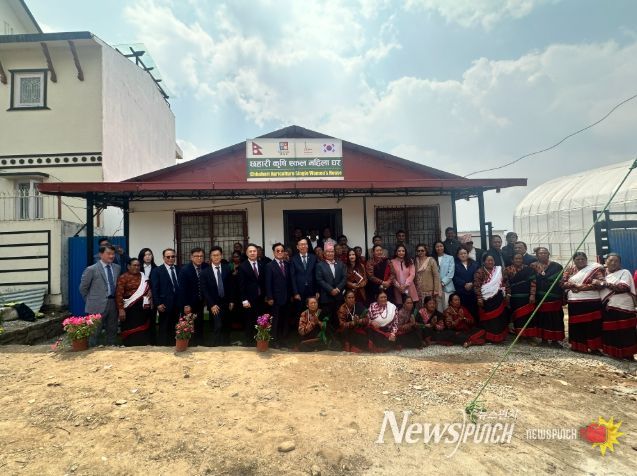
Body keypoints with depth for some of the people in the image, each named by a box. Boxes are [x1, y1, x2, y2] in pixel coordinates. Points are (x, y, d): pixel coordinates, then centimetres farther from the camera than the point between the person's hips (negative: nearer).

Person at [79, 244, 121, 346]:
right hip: (98, 306, -5)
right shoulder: (91, 269, -7)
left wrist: (115, 299, 9)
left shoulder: (117, 268, 7)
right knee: (94, 332, 3)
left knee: (112, 331, 14)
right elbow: (83, 288, 0)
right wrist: (91, 301, 3)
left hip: (113, 304, 5)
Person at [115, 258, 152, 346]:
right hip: (130, 309, -5)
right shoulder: (123, 277, -5)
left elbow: (148, 290, 21)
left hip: (143, 309, 5)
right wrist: (121, 309, -16)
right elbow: (119, 294, -10)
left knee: (142, 332, 9)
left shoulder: (143, 276, 11)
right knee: (130, 331, 2)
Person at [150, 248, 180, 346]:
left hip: (178, 304, 4)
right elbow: (154, 289, -6)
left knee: (175, 329, 10)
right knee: (163, 329, 5)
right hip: (165, 305, -4)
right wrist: (158, 304, -12)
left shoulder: (179, 270, 10)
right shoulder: (157, 271, -2)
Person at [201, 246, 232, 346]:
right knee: (217, 327, -9)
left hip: (226, 303, 3)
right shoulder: (205, 272, -3)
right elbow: (204, 290, -5)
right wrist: (211, 305, -11)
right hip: (214, 305, -2)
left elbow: (230, 285, 7)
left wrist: (231, 301, 3)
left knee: (226, 328, 7)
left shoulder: (227, 269, 3)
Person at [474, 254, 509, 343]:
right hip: (486, 300, -4)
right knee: (488, 318, 2)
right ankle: (488, 337, 11)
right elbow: (476, 286, -11)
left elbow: (504, 283, 12)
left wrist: (507, 294, 5)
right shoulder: (480, 272, -6)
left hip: (498, 299, 4)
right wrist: (479, 298, -18)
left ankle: (499, 337, 19)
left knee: (499, 317, 6)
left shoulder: (499, 270, 8)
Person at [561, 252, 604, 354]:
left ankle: (593, 347, 7)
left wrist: (580, 287, -12)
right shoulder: (569, 269, 11)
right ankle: (576, 345, 19)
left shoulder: (594, 269, 2)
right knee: (576, 324, 8)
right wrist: (573, 285, -13)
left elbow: (598, 284, -11)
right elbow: (563, 283, 5)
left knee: (592, 324, -1)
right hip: (574, 302, 3)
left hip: (591, 301, -3)